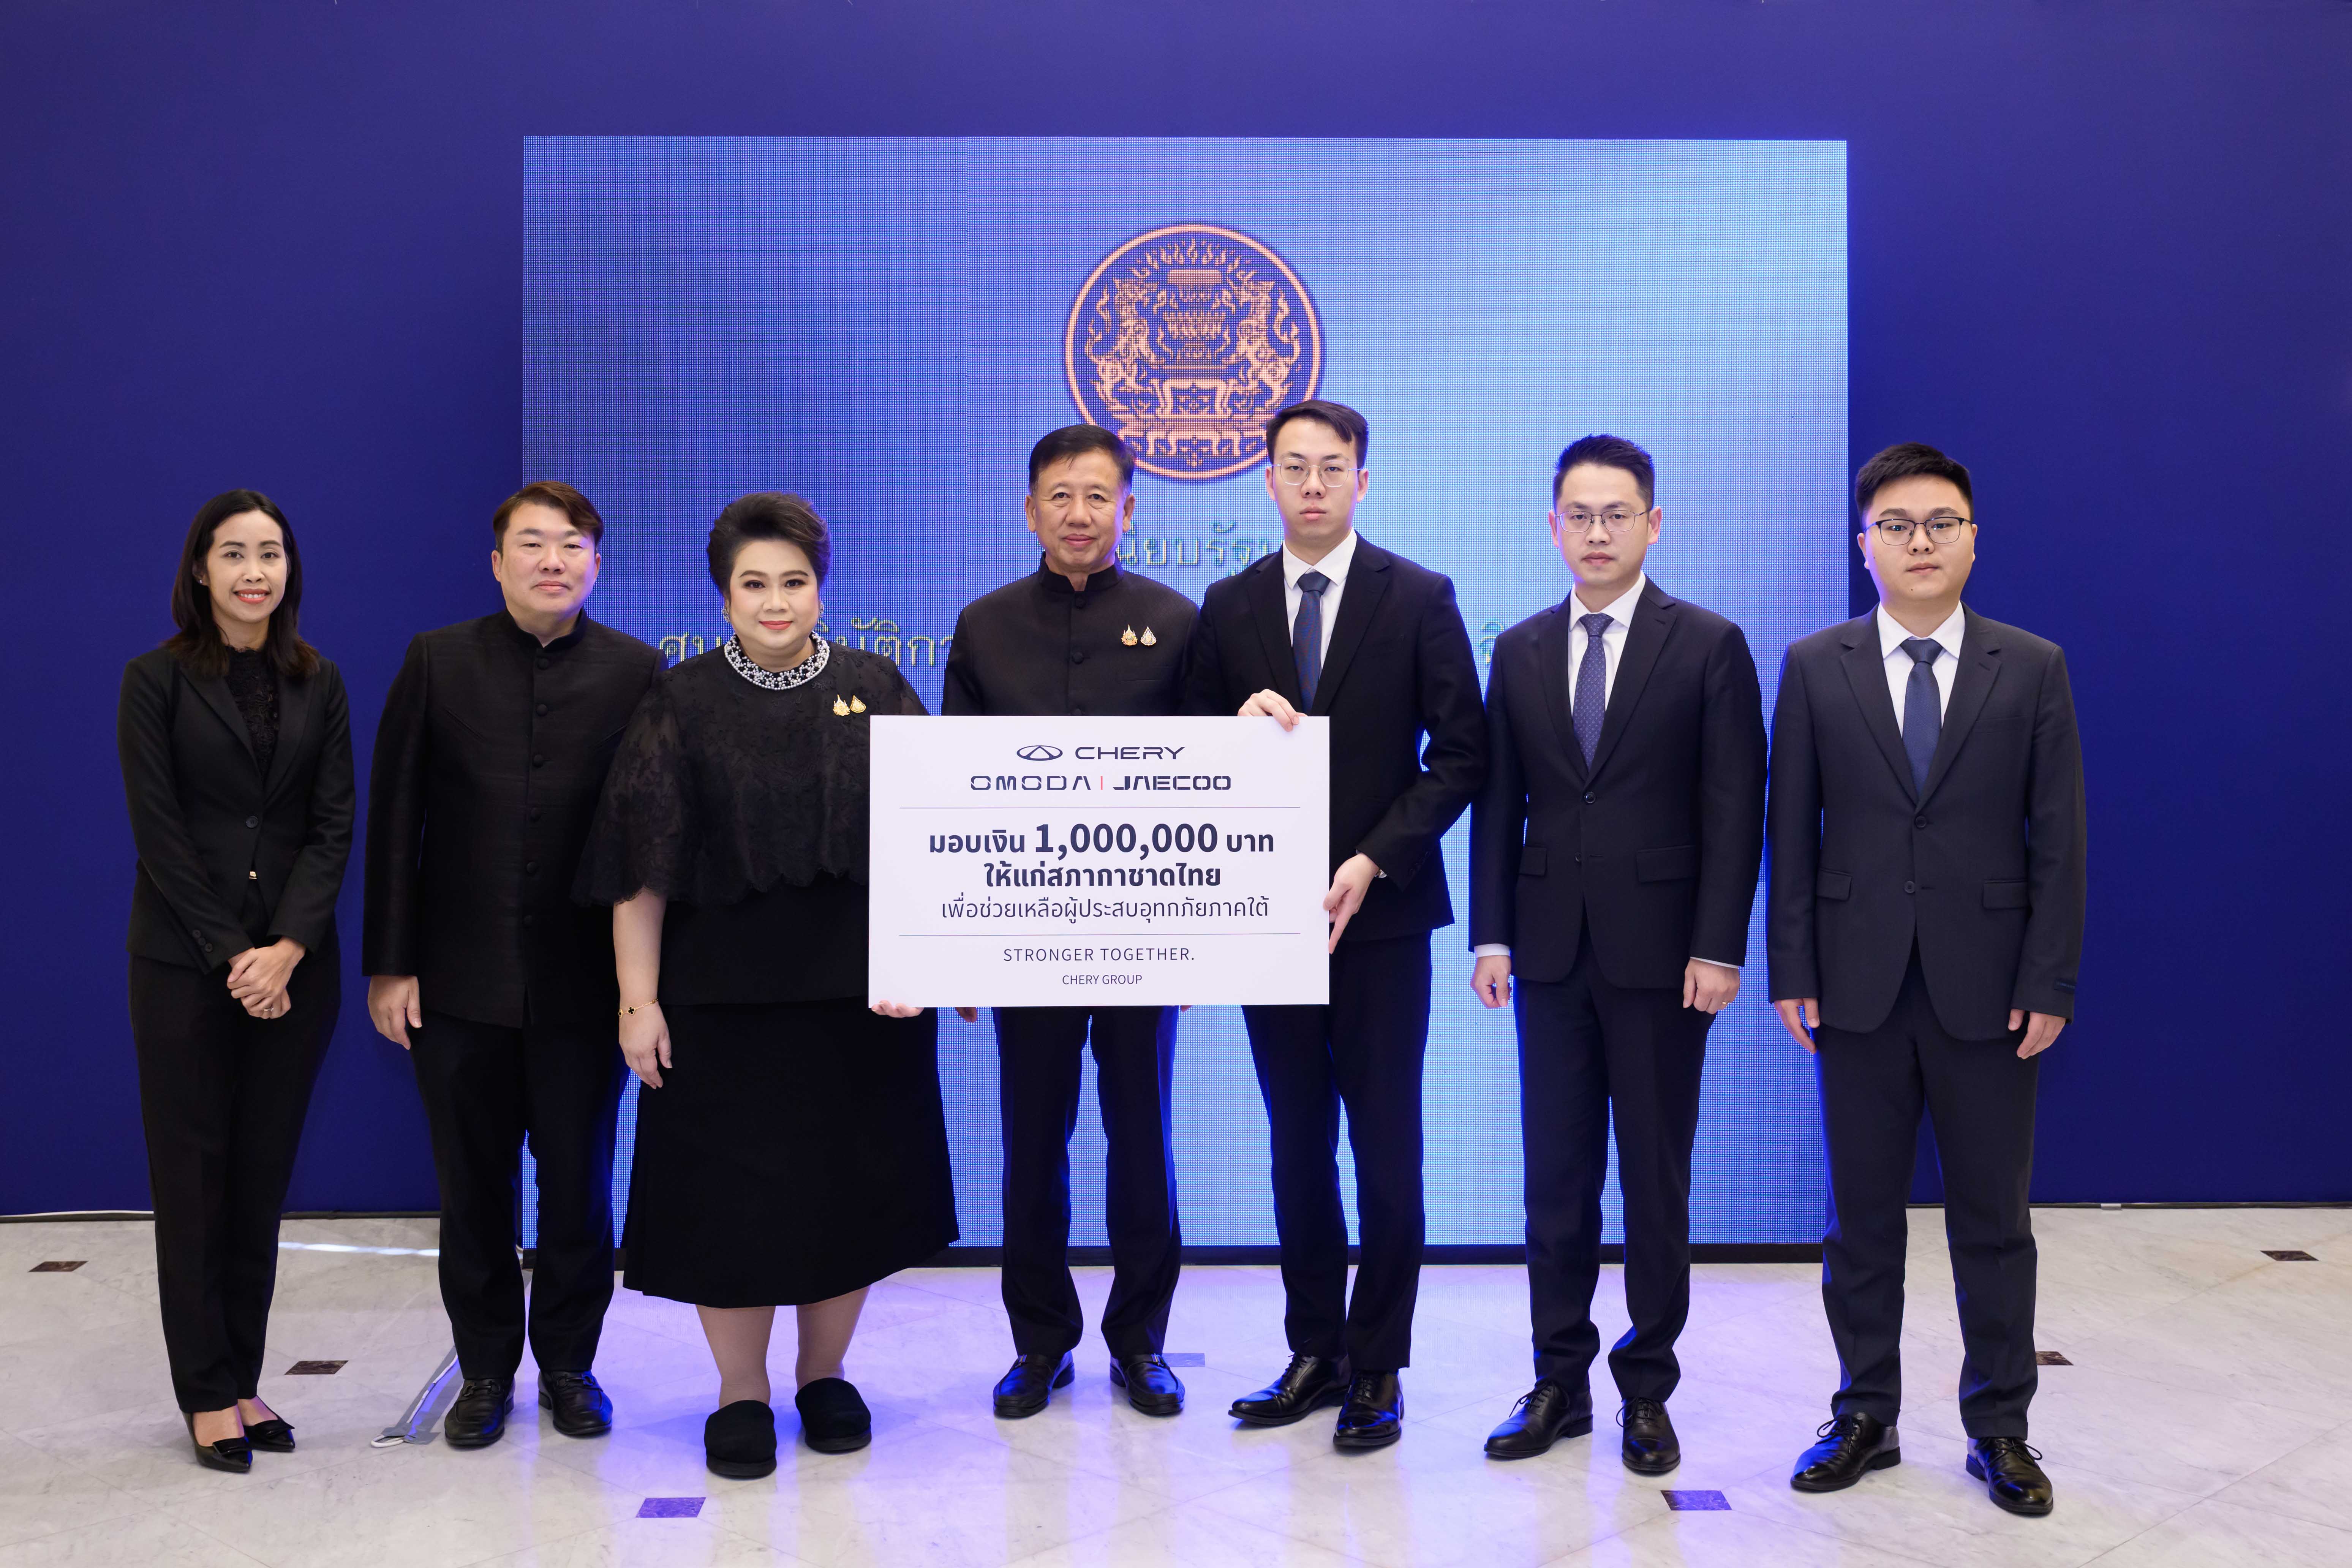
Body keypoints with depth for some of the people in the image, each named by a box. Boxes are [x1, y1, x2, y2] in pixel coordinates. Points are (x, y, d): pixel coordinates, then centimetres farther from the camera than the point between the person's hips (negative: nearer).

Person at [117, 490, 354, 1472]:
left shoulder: (319, 685, 7)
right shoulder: (156, 681, -2)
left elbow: (332, 826, 1)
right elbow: (158, 831, -7)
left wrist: (287, 947, -11)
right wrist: (233, 954, -12)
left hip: (293, 963, 3)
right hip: (186, 964, -3)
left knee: (263, 1177, 8)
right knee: (194, 1177, 4)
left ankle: (244, 1381, 18)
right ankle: (208, 1395, 14)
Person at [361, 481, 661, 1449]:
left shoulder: (635, 672, -1)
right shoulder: (436, 662, 2)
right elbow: (394, 819, 2)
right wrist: (389, 963, -3)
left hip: (584, 979, -1)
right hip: (461, 979, 1)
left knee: (579, 1185, 9)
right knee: (473, 1187, 13)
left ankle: (568, 1363, 28)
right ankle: (485, 1370, 29)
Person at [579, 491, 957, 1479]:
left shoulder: (877, 692, 4)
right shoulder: (681, 703, 1)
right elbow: (642, 865, -2)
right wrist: (639, 999, -6)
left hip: (857, 991, 1)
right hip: (723, 991, -1)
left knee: (849, 1182, 9)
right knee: (730, 1188, 5)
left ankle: (824, 1377, 28)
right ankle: (741, 1394, 22)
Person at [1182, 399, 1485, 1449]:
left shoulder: (1418, 599, -1)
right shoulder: (1230, 607, 8)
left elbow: (1460, 753, -4)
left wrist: (1372, 860, -13)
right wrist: (1239, 726, -13)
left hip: (1379, 910, -3)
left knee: (1386, 1146, 2)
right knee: (1296, 1144, 10)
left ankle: (1377, 1365, 14)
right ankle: (1315, 1351, 22)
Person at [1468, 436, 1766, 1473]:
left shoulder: (1709, 646, -1)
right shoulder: (1520, 651, 9)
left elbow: (1734, 809, -5)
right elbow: (1497, 803, 9)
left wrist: (1718, 948, -11)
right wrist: (1492, 936, 2)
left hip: (1660, 952, -3)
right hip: (1551, 951, 3)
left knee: (1656, 1178, 6)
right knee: (1556, 1177, 8)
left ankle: (1648, 1390, 19)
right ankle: (1561, 1380, 20)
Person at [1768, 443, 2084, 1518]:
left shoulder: (2033, 669, 3)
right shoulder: (1814, 667, 3)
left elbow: (2057, 839, 1)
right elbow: (1791, 831, 2)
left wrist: (2049, 984, -6)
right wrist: (1792, 972, -3)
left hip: (1986, 987, 0)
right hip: (1860, 986, 0)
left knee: (1993, 1218, 9)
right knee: (1861, 1216, 10)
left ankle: (1999, 1429, 23)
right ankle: (1865, 1416, 24)